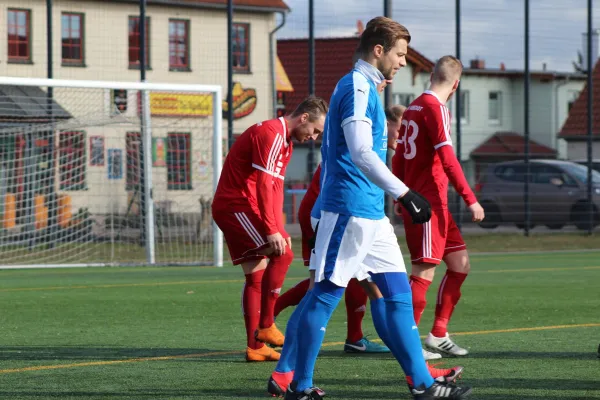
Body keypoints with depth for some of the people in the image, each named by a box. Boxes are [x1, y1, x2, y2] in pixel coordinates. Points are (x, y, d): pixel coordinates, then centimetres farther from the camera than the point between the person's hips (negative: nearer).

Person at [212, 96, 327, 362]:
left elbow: (275, 189, 20)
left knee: (257, 278, 9)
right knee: (282, 254, -20)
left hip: (232, 209, 11)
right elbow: (263, 184, -23)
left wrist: (278, 229, 13)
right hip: (237, 206, -11)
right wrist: (272, 231, -26)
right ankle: (265, 327, -17)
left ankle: (255, 346, 11)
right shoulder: (271, 134, -16)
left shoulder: (285, 142, 17)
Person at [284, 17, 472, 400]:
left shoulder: (365, 88, 19)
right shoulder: (357, 88, -12)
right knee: (325, 294, -4)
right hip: (349, 210, -10)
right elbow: (361, 154, -22)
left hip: (372, 215, 10)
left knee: (399, 294, 8)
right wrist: (405, 193, -25)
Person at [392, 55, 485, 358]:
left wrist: (400, 198, 25)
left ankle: (438, 334, 14)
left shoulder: (414, 107, 14)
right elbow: (447, 159, -20)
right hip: (428, 202, -9)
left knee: (460, 263, 12)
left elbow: (398, 157, 19)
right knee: (425, 270, -7)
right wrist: (470, 199, -19)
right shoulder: (436, 108, -13)